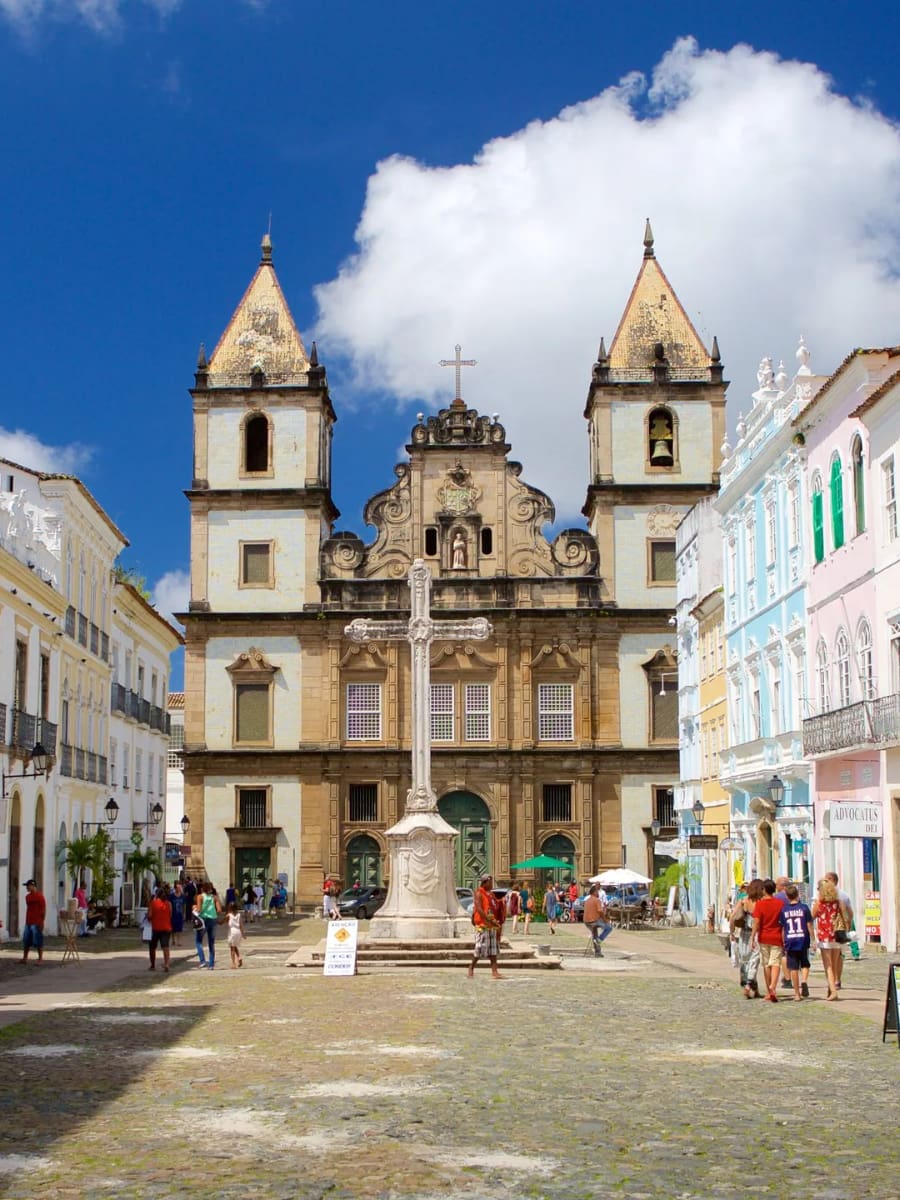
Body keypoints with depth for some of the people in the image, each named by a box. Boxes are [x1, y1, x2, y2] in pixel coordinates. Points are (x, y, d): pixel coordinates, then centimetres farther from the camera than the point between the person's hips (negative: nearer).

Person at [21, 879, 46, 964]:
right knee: (26, 941, 9)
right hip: (28, 923, 7)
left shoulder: (39, 896, -9)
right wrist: (26, 920, 16)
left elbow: (44, 909, -10)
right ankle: (24, 958, 16)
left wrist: (42, 921, -14)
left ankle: (40, 959, 2)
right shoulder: (27, 896, 13)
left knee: (38, 941, -3)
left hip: (37, 923, -7)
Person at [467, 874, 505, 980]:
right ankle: (471, 968, 11)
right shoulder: (479, 893, -7)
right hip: (482, 925, -8)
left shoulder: (491, 894, 17)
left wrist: (497, 923, 15)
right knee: (480, 948, -6)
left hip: (492, 925, 8)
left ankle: (494, 972, 1)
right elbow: (479, 909, -18)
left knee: (493, 949, 3)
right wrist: (488, 920, -25)